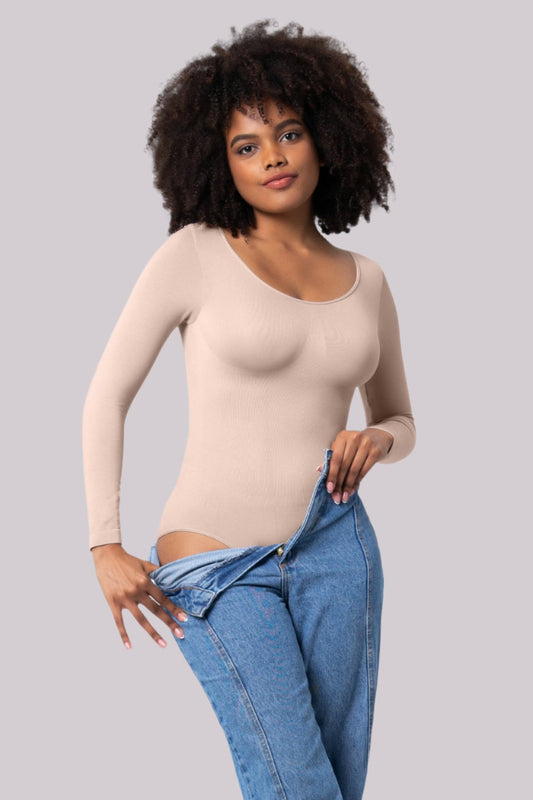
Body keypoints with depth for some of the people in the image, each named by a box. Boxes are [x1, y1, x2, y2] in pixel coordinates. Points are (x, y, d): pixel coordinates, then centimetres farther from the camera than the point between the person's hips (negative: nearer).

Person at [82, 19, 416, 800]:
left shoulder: (366, 280, 8)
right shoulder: (194, 254, -4)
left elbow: (400, 420, 19)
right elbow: (107, 396, -2)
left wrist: (373, 441, -5)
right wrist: (105, 546, -7)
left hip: (335, 543, 4)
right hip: (216, 565, -4)